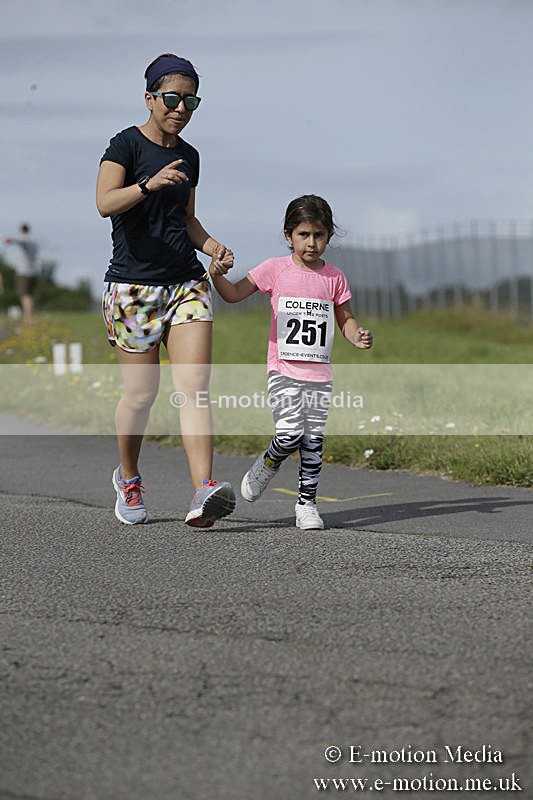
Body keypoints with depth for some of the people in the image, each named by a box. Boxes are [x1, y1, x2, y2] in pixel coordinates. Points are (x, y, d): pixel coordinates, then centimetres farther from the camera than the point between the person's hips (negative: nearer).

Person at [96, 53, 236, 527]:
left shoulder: (189, 156, 14)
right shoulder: (127, 144, -5)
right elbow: (105, 203, -20)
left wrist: (210, 245, 5)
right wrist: (149, 184, -36)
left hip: (186, 282, 5)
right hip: (132, 283, -5)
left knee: (194, 386, -11)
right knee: (141, 392, 3)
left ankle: (204, 493, -21)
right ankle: (128, 479, 28)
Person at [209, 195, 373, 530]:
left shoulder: (334, 277, 6)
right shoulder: (275, 269, 0)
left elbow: (346, 319, 12)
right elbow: (234, 294, 0)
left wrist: (358, 336, -9)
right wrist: (217, 276, -20)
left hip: (320, 374, 2)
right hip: (284, 370, -2)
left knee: (313, 442, 2)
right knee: (290, 434, -17)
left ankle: (307, 503, 13)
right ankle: (268, 464, 15)